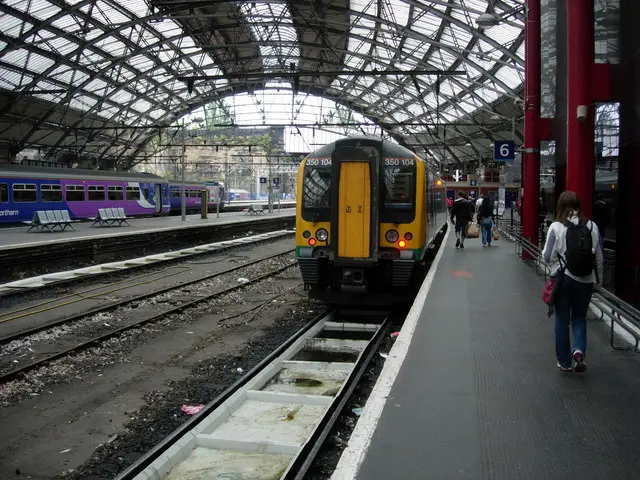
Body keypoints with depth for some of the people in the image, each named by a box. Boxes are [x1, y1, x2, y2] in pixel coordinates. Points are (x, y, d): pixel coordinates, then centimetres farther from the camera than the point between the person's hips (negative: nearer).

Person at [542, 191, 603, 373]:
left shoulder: (556, 227, -10)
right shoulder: (591, 226, -2)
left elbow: (548, 257, -7)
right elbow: (599, 257, 3)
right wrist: (598, 279, 14)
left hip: (563, 279, -2)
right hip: (586, 281, 2)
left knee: (562, 320, 11)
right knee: (579, 318, 18)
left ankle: (564, 361, 18)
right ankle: (579, 350, -4)